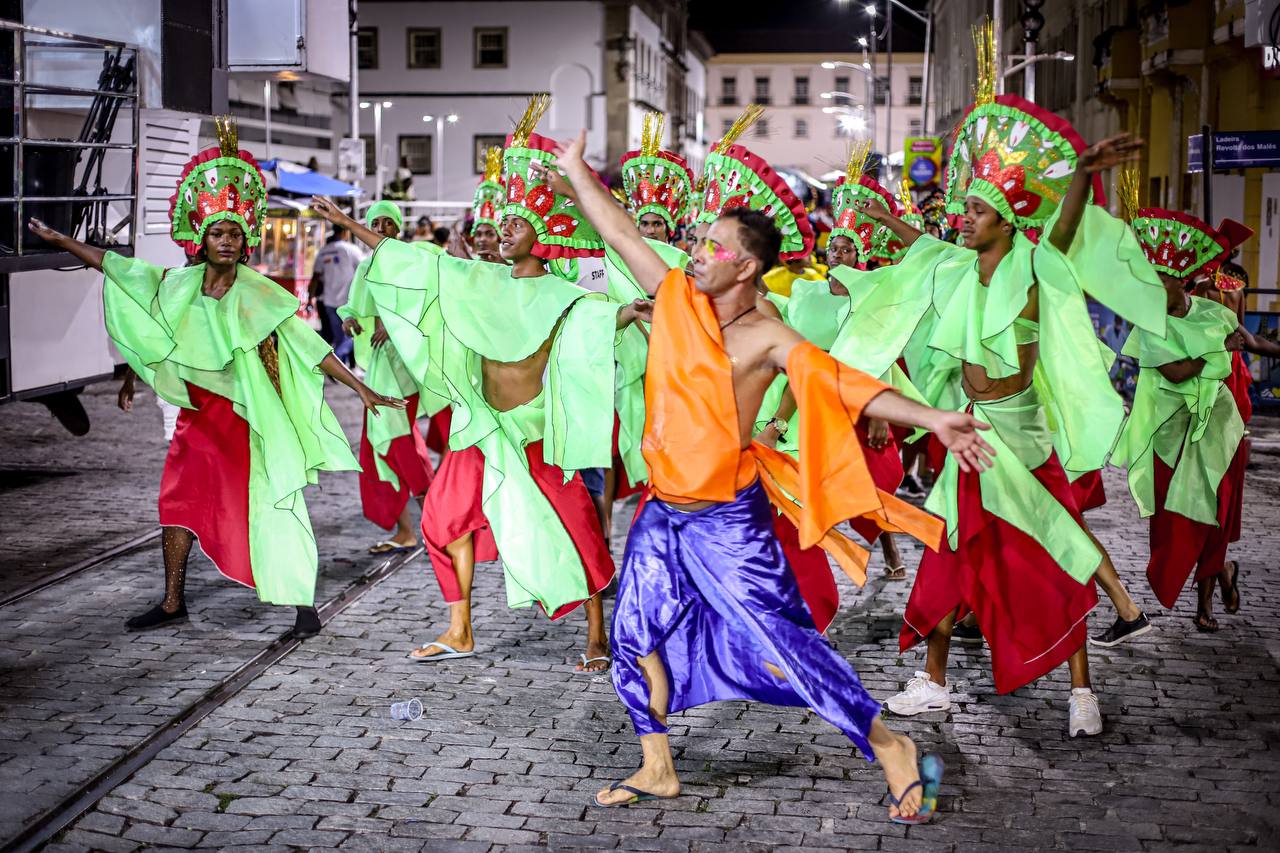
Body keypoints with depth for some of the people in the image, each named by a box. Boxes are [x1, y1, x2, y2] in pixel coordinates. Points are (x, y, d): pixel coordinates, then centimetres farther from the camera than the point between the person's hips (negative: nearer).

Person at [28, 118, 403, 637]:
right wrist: (60, 241, 14)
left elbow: (310, 348, -13)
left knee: (275, 506, -4)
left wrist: (361, 389, -16)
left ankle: (303, 605, 5)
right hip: (200, 416, 5)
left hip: (252, 419, -5)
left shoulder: (260, 296, -13)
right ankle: (172, 603, 24)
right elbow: (115, 267, 11)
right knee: (179, 501, 10)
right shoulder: (178, 285, 0)